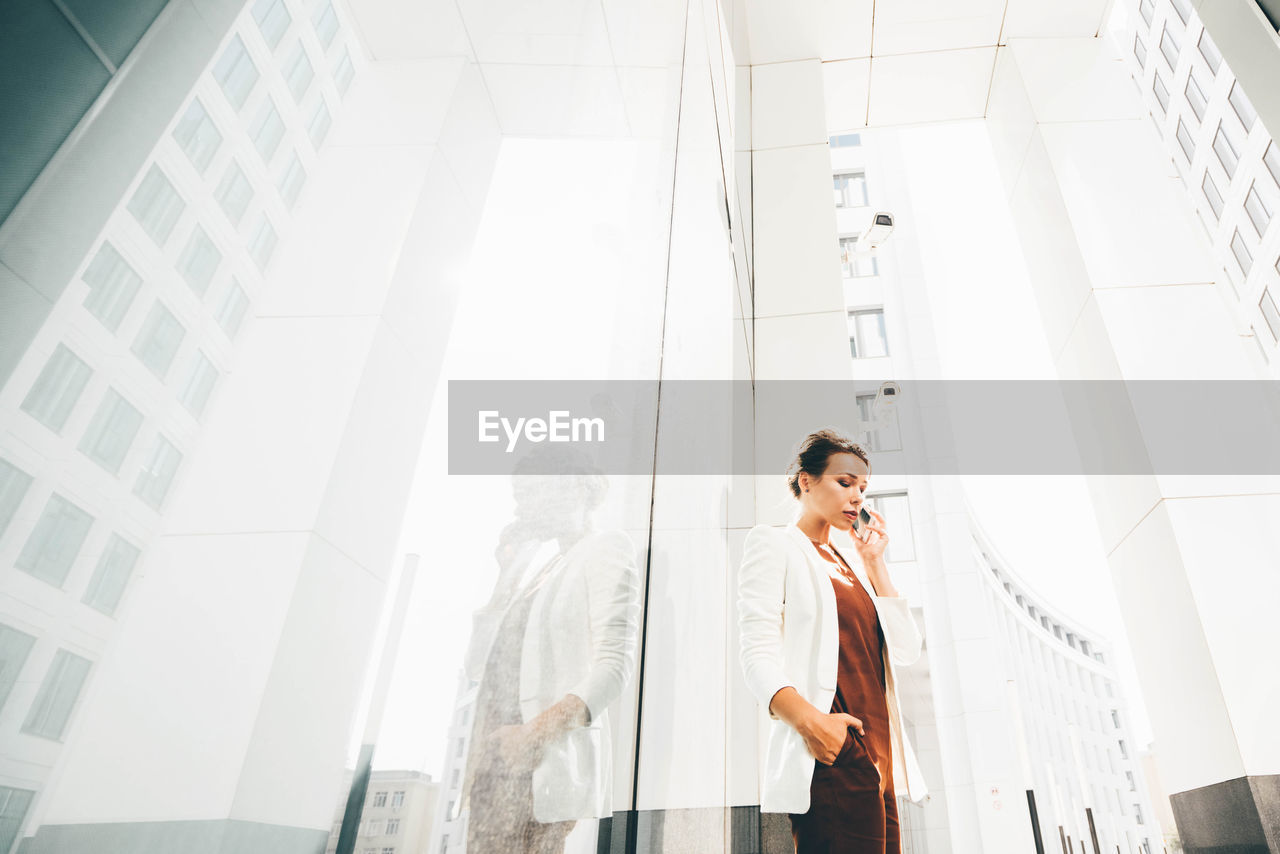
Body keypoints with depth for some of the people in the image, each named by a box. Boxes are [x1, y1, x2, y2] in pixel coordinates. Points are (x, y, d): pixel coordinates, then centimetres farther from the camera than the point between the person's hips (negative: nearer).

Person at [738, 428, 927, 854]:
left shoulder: (852, 560, 21)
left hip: (878, 760, 7)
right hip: (831, 756, -7)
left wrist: (874, 563, 9)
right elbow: (758, 655, -11)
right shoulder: (774, 544, 0)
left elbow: (906, 650, 13)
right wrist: (807, 719, -27)